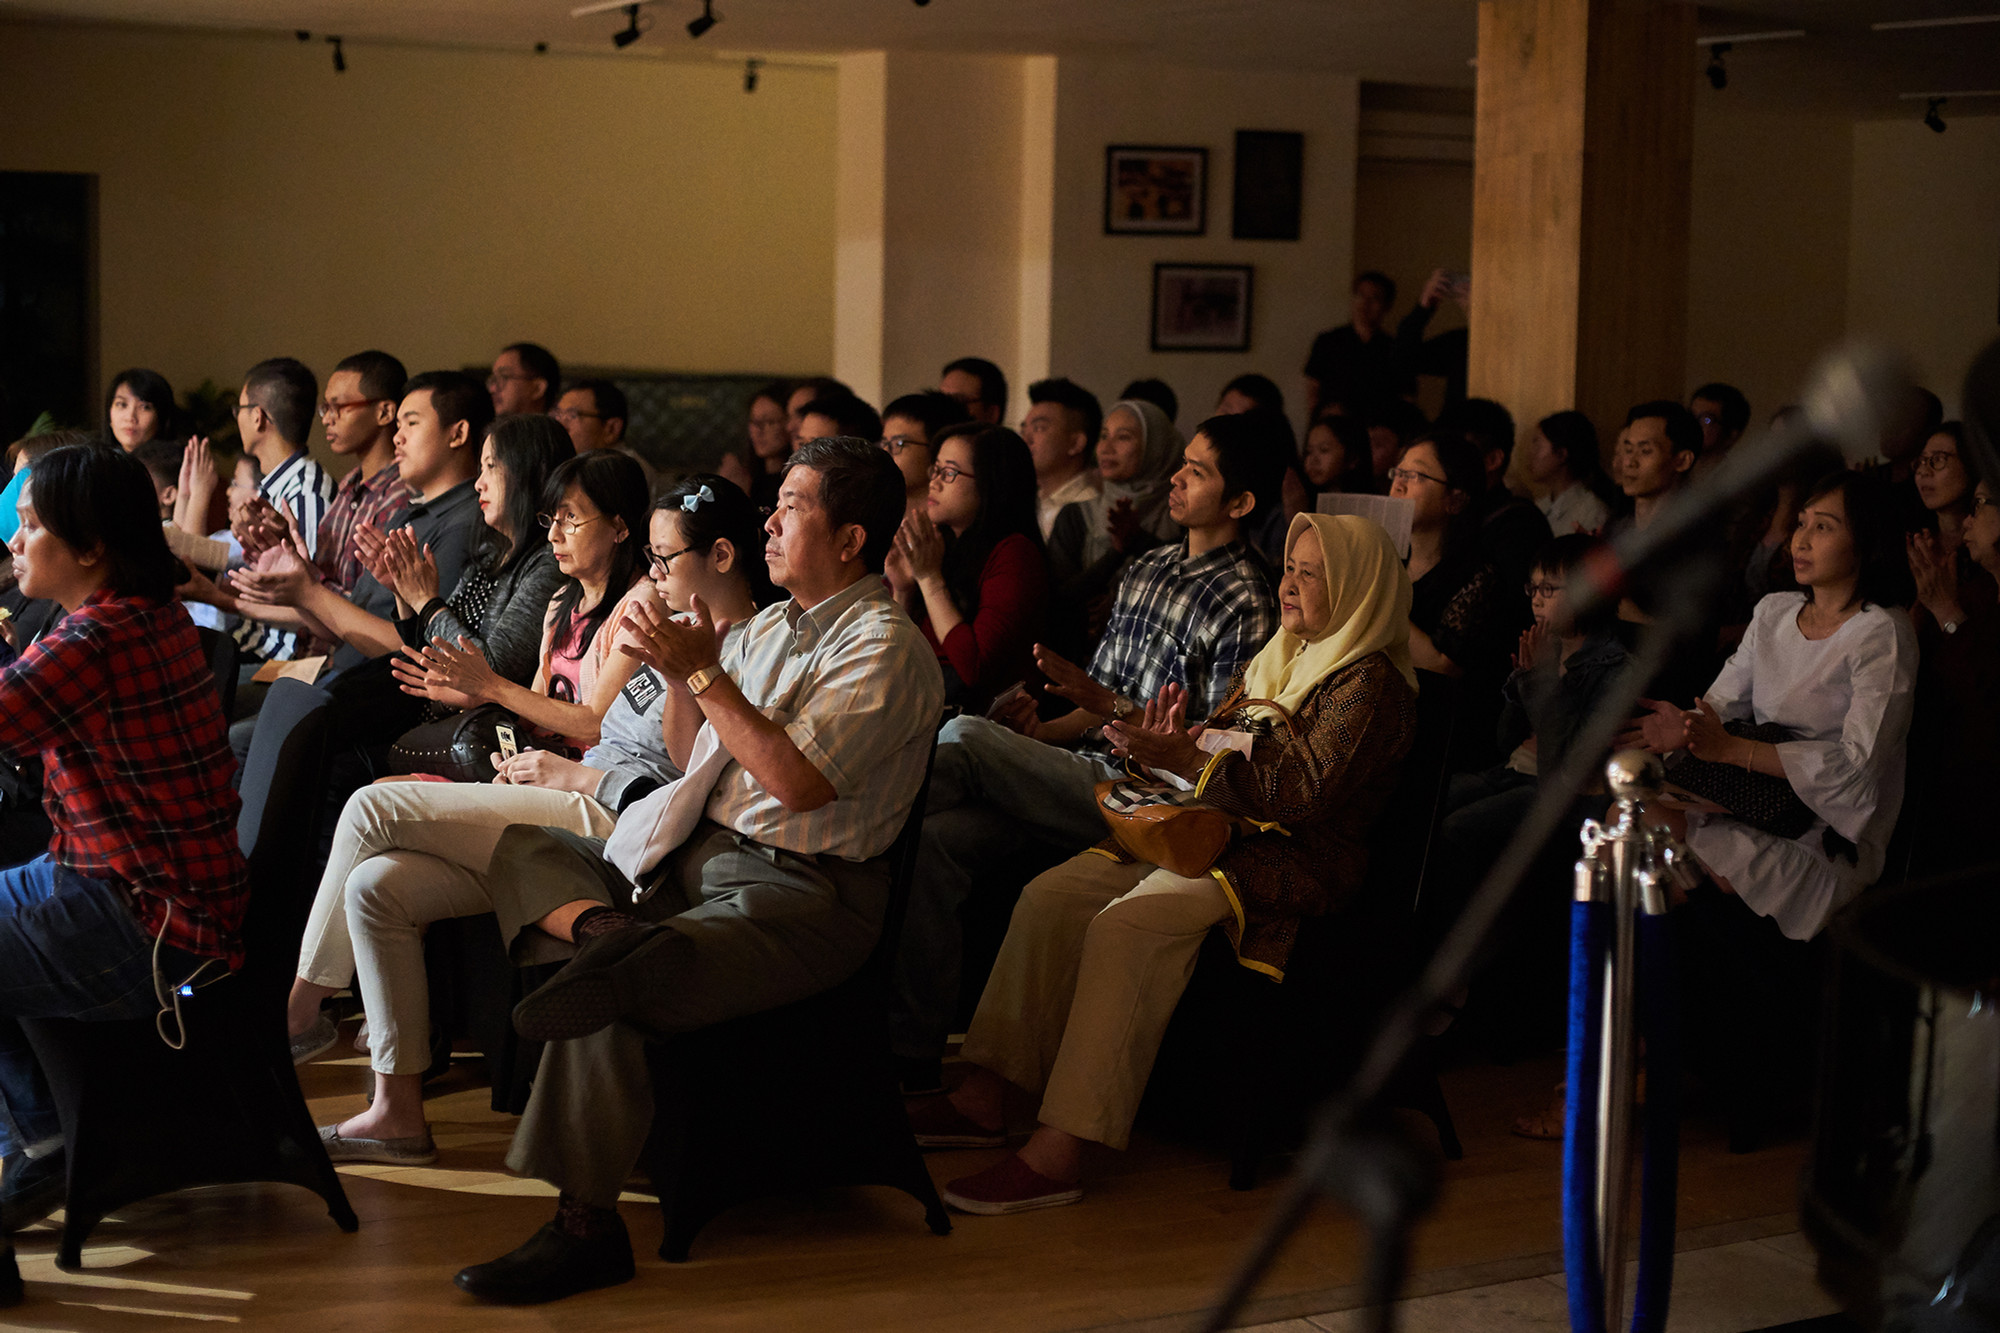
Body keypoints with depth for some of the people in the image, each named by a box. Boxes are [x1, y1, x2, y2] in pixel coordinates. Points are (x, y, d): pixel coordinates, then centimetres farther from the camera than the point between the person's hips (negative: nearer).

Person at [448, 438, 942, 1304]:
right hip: (697, 860, 10)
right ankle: (603, 927, -32)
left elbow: (799, 781, -20)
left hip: (799, 893, -10)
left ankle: (586, 1225, -32)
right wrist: (676, 670, 6)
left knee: (604, 1004, -31)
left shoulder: (886, 647, -8)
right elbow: (691, 756, 24)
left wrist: (702, 672, -16)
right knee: (523, 846, -3)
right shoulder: (771, 627, 20)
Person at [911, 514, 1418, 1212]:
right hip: (1210, 833, 9)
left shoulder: (1370, 683, -7)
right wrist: (1167, 742, 3)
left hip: (1295, 860, -9)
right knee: (1050, 896, -11)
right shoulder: (1278, 658, 22)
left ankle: (1059, 1153, -37)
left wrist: (1186, 760, -22)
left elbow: (1304, 792, -18)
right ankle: (985, 1096, -11)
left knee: (1125, 925, -32)